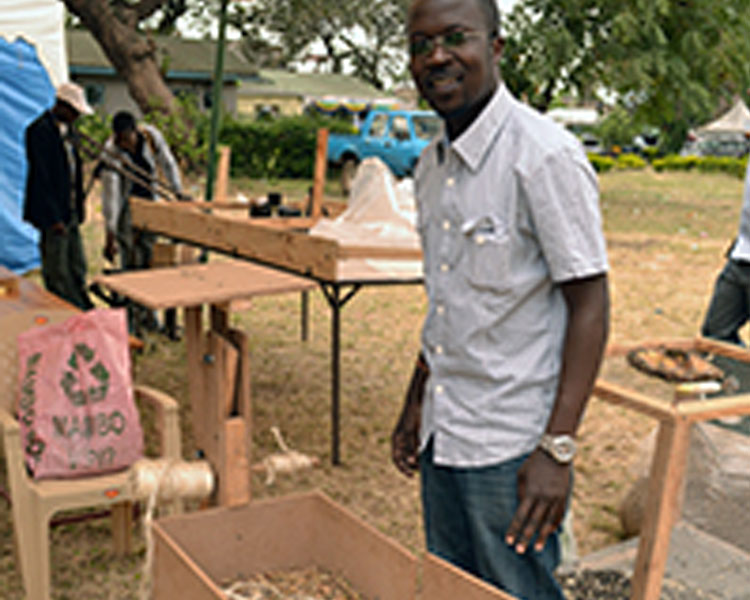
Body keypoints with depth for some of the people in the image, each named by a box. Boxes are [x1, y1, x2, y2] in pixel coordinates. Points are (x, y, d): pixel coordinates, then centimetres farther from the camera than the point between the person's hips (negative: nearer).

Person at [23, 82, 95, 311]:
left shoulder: (67, 129, 12)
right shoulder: (40, 130, -15)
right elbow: (40, 177, -19)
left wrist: (78, 210, 13)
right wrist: (53, 218, -21)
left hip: (70, 212, 9)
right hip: (53, 214, -9)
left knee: (77, 270, 15)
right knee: (57, 274, -1)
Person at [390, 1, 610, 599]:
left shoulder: (546, 156, -17)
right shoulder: (432, 163, 8)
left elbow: (590, 306, -17)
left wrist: (558, 449, -21)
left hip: (511, 445, -8)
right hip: (442, 434, 8)